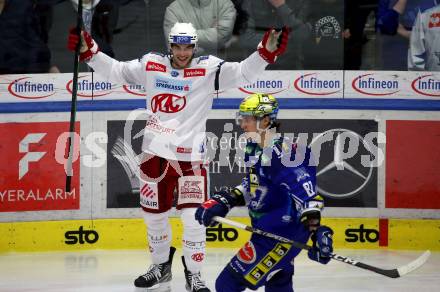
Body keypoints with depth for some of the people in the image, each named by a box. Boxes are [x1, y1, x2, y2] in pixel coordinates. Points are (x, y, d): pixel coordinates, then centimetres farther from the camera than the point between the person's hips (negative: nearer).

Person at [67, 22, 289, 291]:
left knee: (193, 216, -8)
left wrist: (267, 52, -26)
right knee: (154, 213, 14)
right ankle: (161, 266, 34)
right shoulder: (151, 65, 5)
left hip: (189, 155, -3)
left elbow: (243, 73, -13)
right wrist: (89, 51, 3)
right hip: (156, 152, 3)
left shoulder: (208, 68, -4)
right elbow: (116, 71, 12)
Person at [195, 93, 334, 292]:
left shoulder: (281, 153, -22)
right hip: (267, 229, 11)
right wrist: (222, 202, 11)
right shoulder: (253, 148, 9)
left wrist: (316, 231, -36)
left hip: (281, 235, -11)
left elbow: (307, 195, -28)